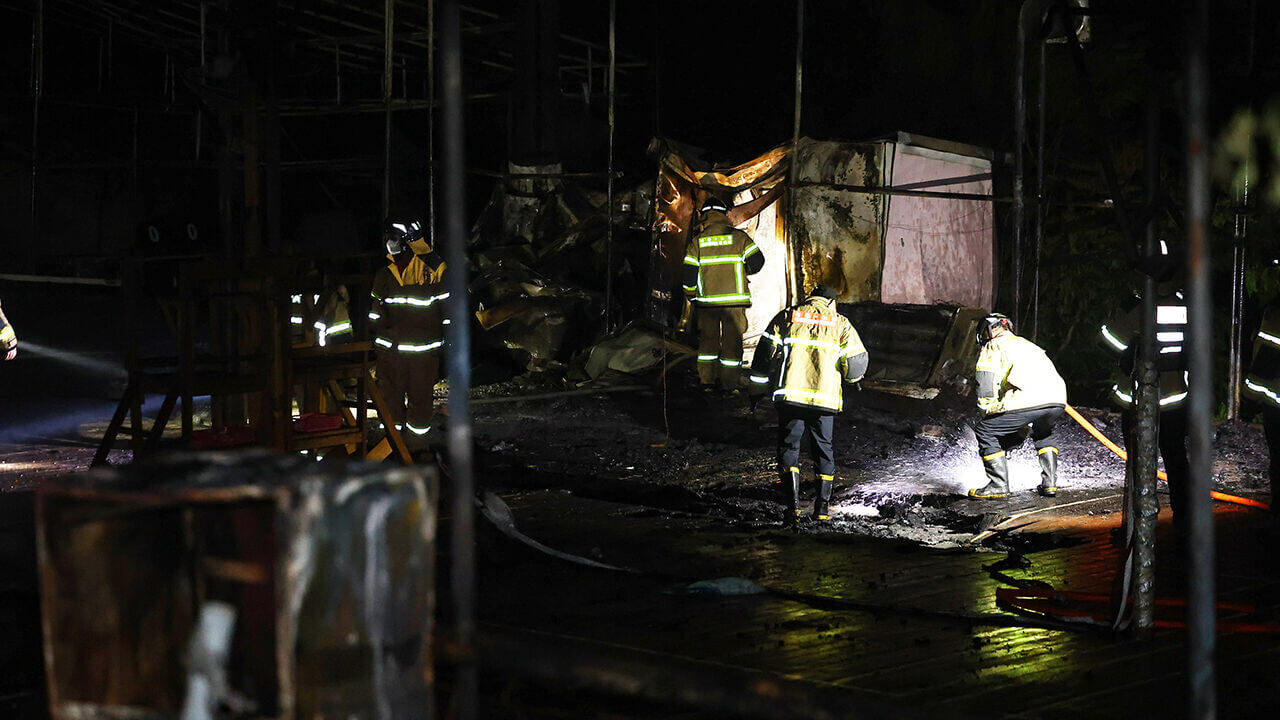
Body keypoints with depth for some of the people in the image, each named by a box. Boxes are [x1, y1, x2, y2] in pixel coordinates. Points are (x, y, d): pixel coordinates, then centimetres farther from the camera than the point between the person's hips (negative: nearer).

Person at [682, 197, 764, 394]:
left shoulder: (698, 241, 2)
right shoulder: (739, 237, -1)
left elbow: (689, 272, 0)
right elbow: (757, 261, -4)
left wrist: (691, 295, 14)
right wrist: (744, 270, 17)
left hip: (706, 300, 1)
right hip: (734, 300, -1)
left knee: (707, 339, 12)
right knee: (732, 340, 6)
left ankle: (706, 381, 8)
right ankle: (731, 384, 7)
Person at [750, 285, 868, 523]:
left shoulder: (787, 317, 11)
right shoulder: (841, 324, 10)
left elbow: (765, 352, 5)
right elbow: (856, 364, 6)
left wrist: (760, 382, 14)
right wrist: (849, 377, 28)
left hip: (790, 394, 0)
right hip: (825, 398, 0)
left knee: (788, 446, 8)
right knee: (823, 449, 14)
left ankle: (794, 503, -6)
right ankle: (822, 507, 12)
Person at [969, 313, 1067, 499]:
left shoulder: (992, 347, 17)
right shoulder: (1028, 345, 38)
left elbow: (986, 389, 2)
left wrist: (988, 412, 15)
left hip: (1028, 400, -7)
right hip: (1058, 400, 7)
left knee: (984, 430, 9)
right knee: (1044, 431, 37)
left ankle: (998, 486, 4)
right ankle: (1050, 482, 26)